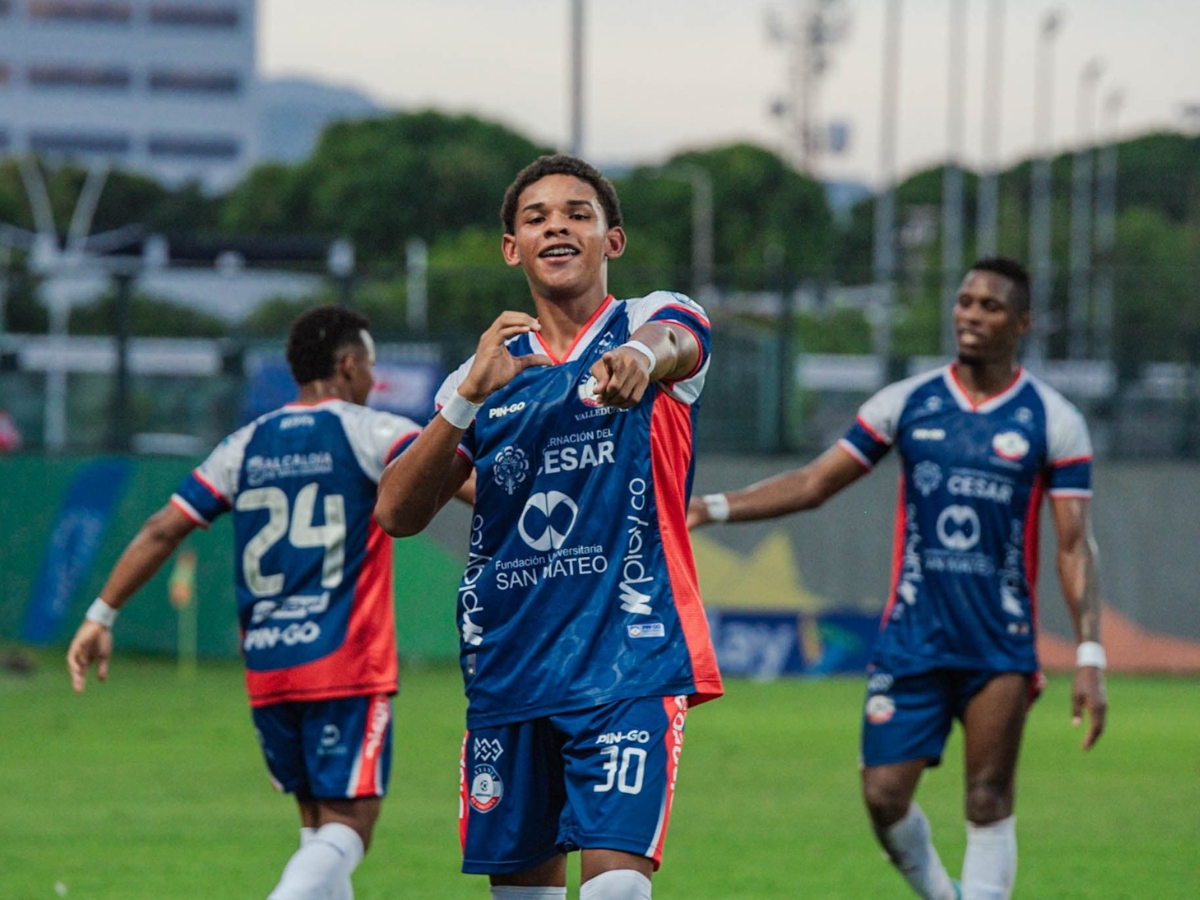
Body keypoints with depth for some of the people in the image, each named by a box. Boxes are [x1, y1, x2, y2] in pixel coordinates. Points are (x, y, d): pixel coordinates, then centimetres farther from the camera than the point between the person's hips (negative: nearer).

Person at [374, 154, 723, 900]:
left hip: (629, 662, -5)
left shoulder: (654, 319, 3)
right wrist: (470, 395, -12)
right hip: (507, 665, 5)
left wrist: (640, 354, -51)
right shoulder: (489, 369, 14)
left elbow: (673, 341, -25)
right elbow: (398, 515, 2)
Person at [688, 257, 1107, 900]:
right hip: (911, 641, 2)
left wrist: (1090, 658, -10)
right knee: (884, 797, -4)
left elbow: (1074, 544, -2)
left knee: (989, 805, -8)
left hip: (1000, 647, -2)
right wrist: (711, 508, -1)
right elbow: (813, 484, 9)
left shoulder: (1052, 421, 0)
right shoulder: (906, 404, 6)